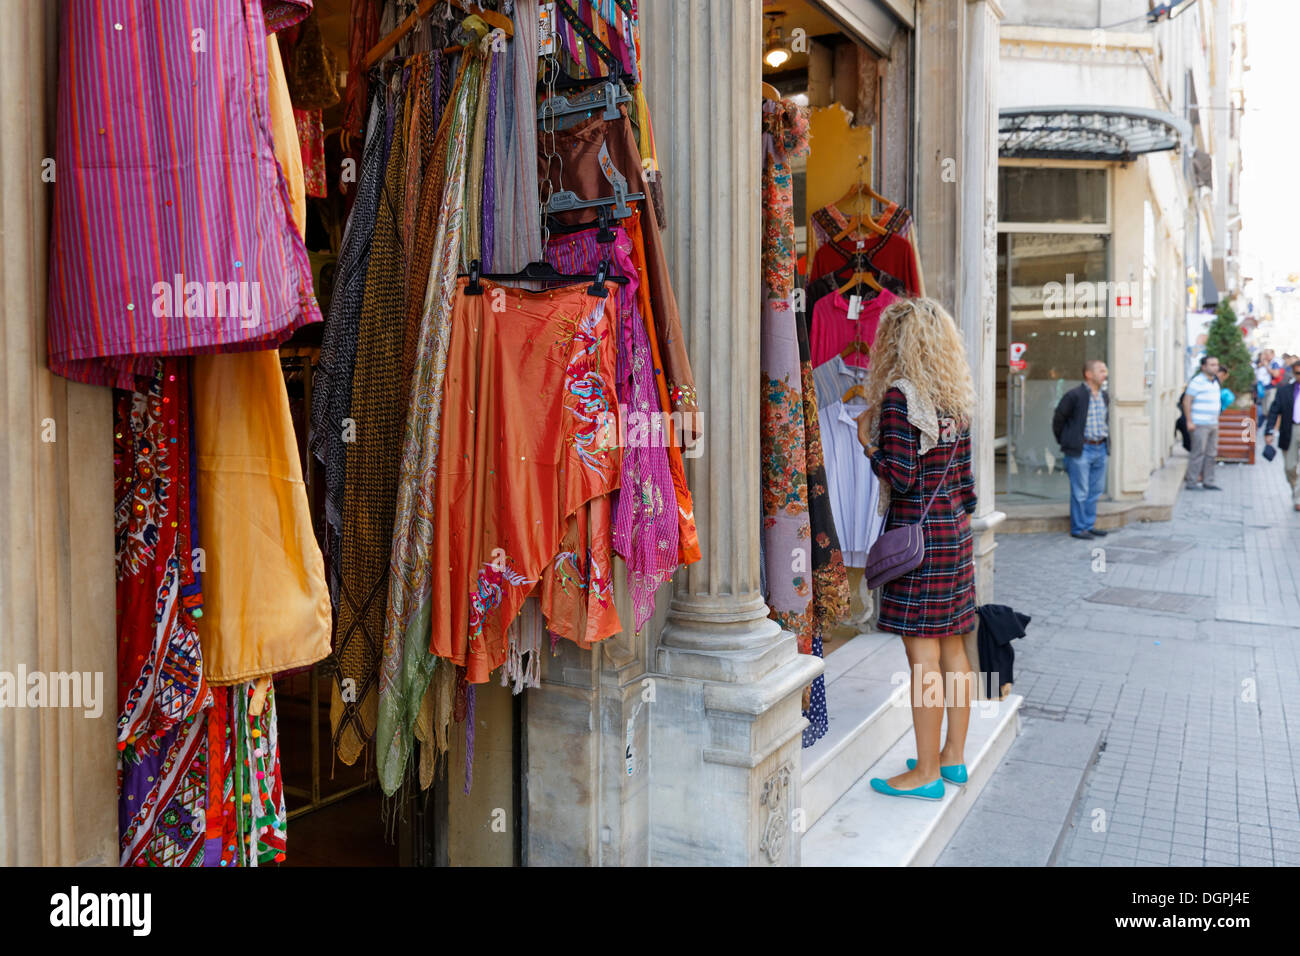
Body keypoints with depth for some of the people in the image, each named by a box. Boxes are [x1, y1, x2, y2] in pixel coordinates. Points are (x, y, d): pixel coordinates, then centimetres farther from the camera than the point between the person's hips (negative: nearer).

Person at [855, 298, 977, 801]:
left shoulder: (898, 397, -14)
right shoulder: (956, 398, 10)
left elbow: (901, 478, -17)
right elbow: (964, 477, 14)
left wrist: (868, 443, -4)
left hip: (917, 534, -8)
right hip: (956, 532, 8)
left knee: (923, 656, -2)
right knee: (953, 650, 14)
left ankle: (926, 773, 7)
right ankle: (954, 757, 25)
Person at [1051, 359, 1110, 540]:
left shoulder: (1104, 397, 11)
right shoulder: (1074, 396, -11)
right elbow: (1058, 419, -4)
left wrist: (1105, 440, 18)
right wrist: (1065, 443, 1)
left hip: (1100, 450, 7)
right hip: (1080, 450, -7)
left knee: (1095, 490, 11)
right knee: (1080, 492, -2)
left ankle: (1089, 525, 22)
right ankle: (1078, 528, 7)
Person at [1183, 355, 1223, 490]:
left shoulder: (1215, 382, 16)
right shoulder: (1197, 381, -11)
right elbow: (1186, 401, -15)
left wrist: (1217, 421, 20)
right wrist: (1189, 421, -19)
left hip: (1213, 424, 8)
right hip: (1200, 424, -8)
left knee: (1211, 454, 9)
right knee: (1198, 453, -8)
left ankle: (1208, 482, 15)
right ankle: (1191, 481, -2)